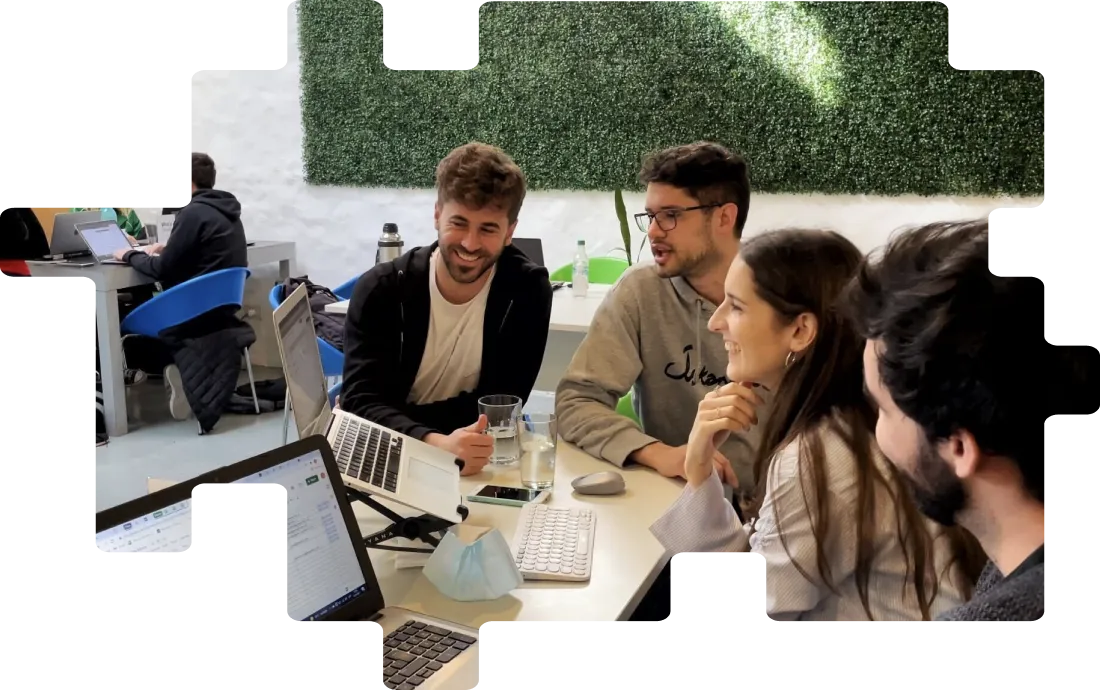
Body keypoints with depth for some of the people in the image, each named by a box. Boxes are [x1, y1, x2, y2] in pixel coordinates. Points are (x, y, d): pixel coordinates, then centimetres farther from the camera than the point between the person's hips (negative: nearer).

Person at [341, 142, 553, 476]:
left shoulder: (528, 290, -8)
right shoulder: (380, 290, -8)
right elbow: (361, 400, -18)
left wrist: (382, 420, -16)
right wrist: (437, 444, -36)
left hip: (479, 466, -1)